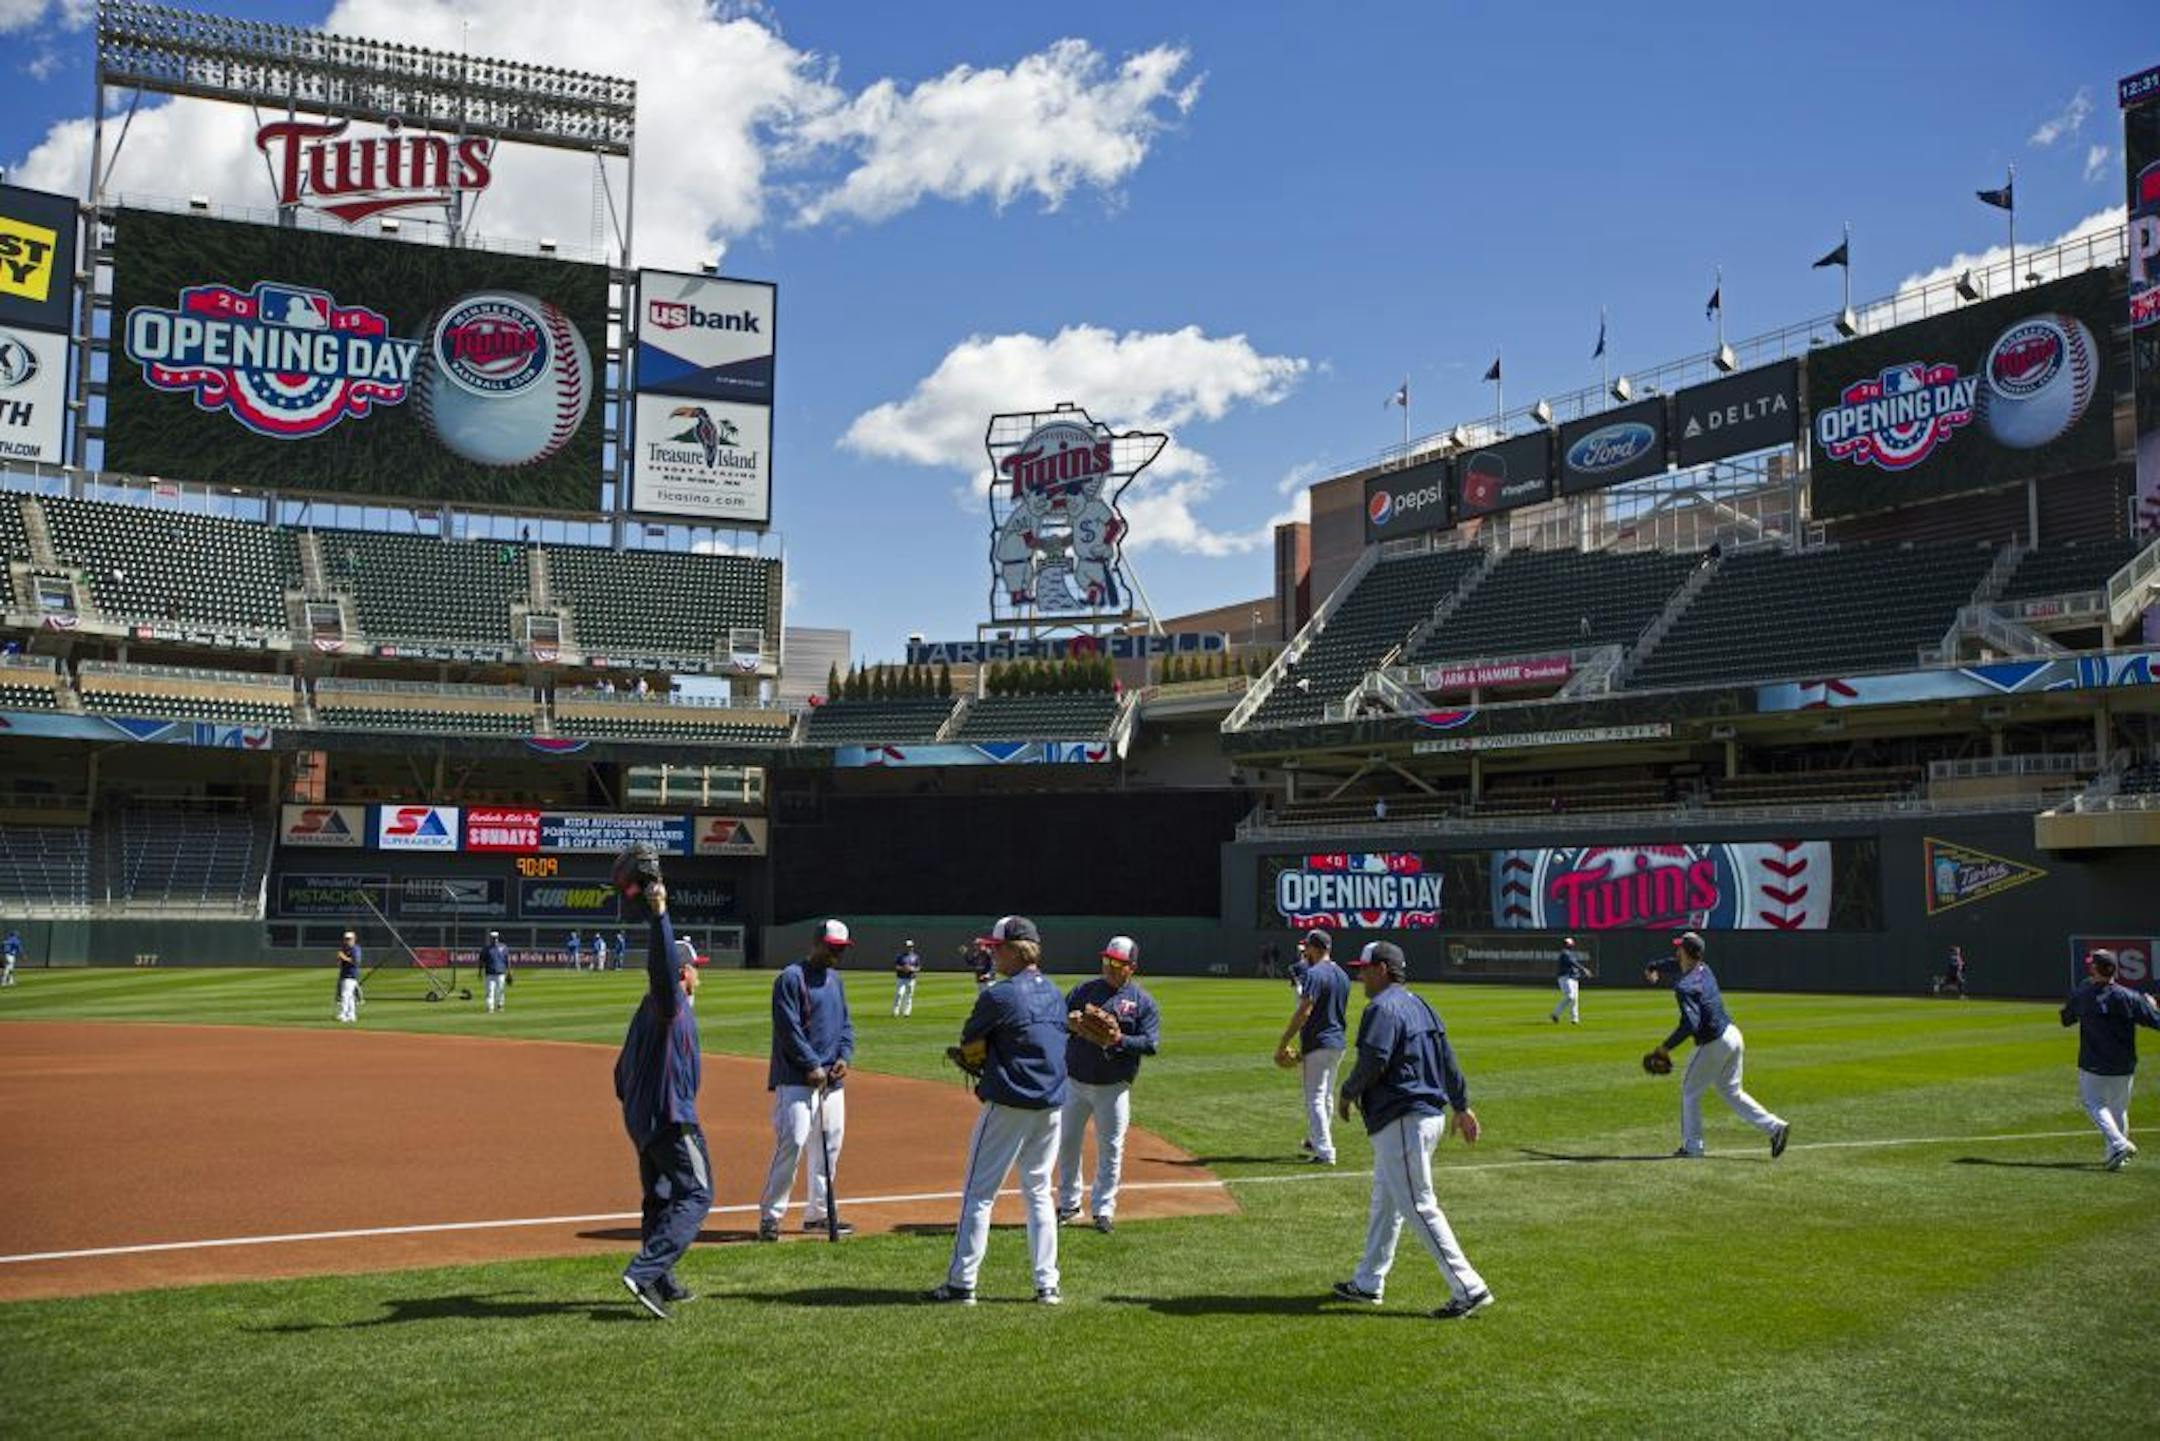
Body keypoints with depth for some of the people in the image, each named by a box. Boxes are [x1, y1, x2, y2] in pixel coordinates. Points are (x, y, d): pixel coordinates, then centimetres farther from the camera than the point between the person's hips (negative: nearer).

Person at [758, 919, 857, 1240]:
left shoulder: (834, 978, 17)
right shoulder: (791, 978, -9)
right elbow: (788, 1029, -15)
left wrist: (844, 1056, 2)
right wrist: (811, 1066, -18)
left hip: (831, 1078, 8)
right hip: (797, 1078, -8)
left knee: (830, 1144, 11)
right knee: (792, 1141, -14)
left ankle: (817, 1214, 22)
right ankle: (770, 1216, -7)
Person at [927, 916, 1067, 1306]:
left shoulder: (998, 996, -15)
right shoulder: (1055, 993, 9)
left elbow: (967, 1041, -4)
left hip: (1008, 1105, -7)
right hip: (1051, 1105, 7)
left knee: (979, 1193, 2)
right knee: (1039, 1192, 14)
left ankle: (962, 1283, 5)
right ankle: (1047, 1285, 13)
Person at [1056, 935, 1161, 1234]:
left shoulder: (1143, 1001, -1)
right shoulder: (1084, 990, 6)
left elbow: (1152, 1043, -8)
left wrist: (1120, 1039, -23)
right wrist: (1068, 1024, -17)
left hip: (1113, 1088, -3)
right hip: (1074, 1082, 3)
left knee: (1110, 1148, 2)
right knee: (1067, 1143, 9)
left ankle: (1103, 1209, 14)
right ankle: (1068, 1204, 23)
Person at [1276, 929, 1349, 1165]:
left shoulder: (1315, 974, -16)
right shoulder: (1342, 975, 12)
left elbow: (1303, 1012, -23)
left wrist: (1283, 1043, -18)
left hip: (1319, 1043, -9)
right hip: (1338, 1043, 9)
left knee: (1315, 1099, -5)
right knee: (1324, 1097, 22)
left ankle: (1325, 1152, -8)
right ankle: (1315, 1141, 37)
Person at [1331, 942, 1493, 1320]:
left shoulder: (1382, 1008, -14)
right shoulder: (1419, 1005, 16)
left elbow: (1373, 1062, -24)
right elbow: (1447, 1058, 18)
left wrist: (1347, 1094, -7)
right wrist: (1461, 1106, 23)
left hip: (1401, 1121, -11)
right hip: (1429, 1114, 11)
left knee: (1420, 1207, -8)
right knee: (1384, 1203, 18)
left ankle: (1468, 1288, -9)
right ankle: (1368, 1283, 27)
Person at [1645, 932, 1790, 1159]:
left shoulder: (1683, 987, -21)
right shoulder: (1704, 969, 6)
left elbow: (1690, 1024, -31)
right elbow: (1678, 962, 30)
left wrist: (1666, 1047, -24)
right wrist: (1655, 967, 39)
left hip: (1714, 1044, -8)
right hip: (1733, 1034, 8)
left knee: (1690, 1091, 10)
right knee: (1731, 1092, 19)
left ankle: (1692, 1146, 15)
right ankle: (1774, 1127, 9)